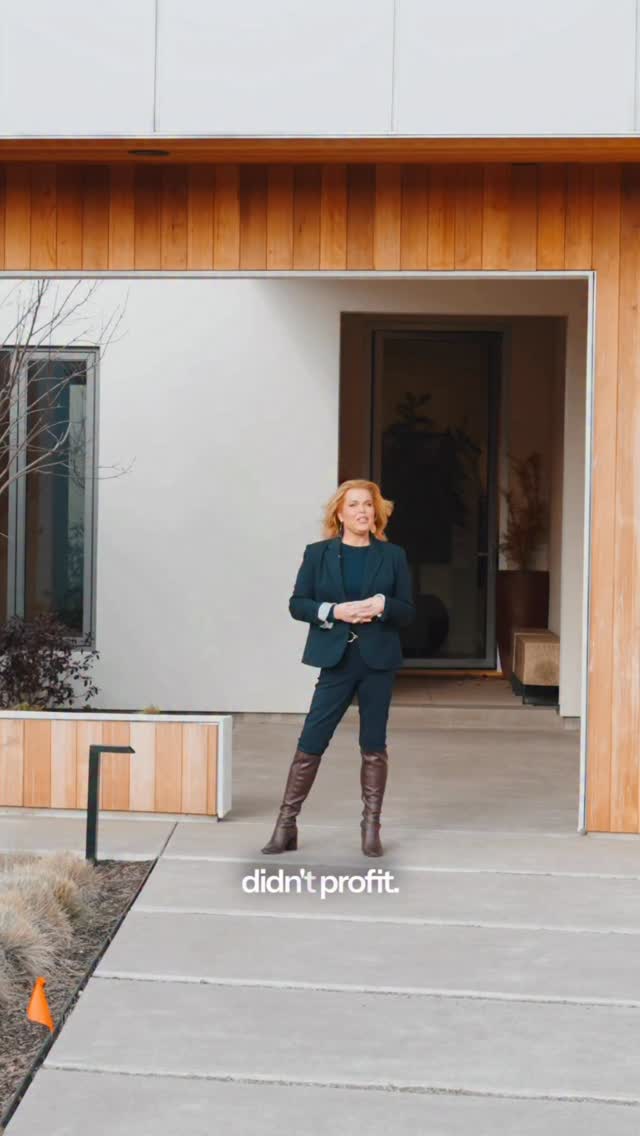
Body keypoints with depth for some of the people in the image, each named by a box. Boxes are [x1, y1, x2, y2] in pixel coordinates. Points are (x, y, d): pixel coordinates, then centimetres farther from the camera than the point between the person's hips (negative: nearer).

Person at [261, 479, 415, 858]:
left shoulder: (393, 555, 5)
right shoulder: (318, 553, 3)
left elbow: (408, 610, 5)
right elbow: (297, 604, 1)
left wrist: (382, 605, -16)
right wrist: (333, 611, -15)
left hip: (379, 660, 1)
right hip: (336, 660, -1)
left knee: (374, 745, 8)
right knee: (311, 742, -2)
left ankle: (371, 827, 18)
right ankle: (286, 825, 5)